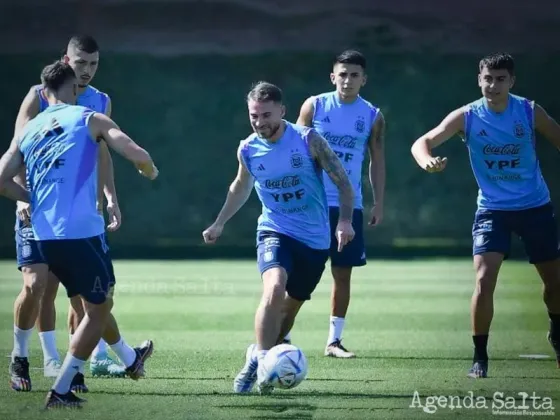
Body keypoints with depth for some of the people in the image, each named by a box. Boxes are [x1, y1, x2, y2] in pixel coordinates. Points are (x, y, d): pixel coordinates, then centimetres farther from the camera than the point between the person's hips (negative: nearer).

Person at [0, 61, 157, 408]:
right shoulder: (90, 119, 0)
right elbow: (138, 155, -8)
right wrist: (150, 171, 14)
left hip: (45, 235, 6)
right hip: (82, 232, -6)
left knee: (96, 301, 26)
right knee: (98, 309, 7)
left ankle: (130, 359, 46)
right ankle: (61, 391, 1)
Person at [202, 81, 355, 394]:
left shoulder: (308, 140, -14)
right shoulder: (248, 150, -5)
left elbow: (344, 183, -8)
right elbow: (241, 187, 17)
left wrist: (345, 220, -21)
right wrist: (220, 223, 16)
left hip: (315, 239, 0)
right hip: (275, 231, 0)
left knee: (291, 306, 11)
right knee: (275, 288, -29)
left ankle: (259, 358, 33)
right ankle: (261, 360, -25)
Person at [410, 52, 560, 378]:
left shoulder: (530, 112, -10)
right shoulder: (467, 116, -12)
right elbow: (423, 142, -18)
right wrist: (427, 161, -42)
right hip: (493, 208, -1)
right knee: (485, 280, -18)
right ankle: (480, 357, -6)